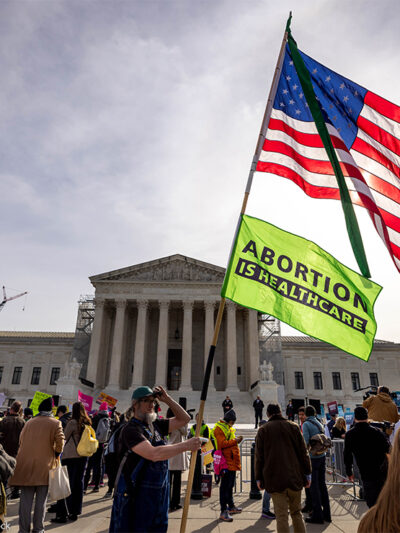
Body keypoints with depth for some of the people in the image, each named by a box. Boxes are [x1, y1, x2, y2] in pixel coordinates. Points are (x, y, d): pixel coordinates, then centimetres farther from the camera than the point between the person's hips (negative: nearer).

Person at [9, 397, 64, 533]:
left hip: (26, 465, 3)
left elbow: (21, 441, 13)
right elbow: (60, 441, -14)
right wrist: (56, 454, 3)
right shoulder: (55, 423, -4)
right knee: (41, 499, 10)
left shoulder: (29, 422, 8)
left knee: (25, 499, 10)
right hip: (44, 465, -2)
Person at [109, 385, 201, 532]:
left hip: (160, 492, 7)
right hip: (136, 494, -7)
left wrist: (167, 399, -2)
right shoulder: (131, 429, -19)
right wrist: (186, 445, -28)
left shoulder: (156, 425, 5)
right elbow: (154, 454, -31)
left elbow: (184, 419, 9)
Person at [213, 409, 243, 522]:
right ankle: (223, 511, 0)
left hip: (232, 461, 10)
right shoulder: (219, 428, -13)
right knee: (225, 486, -5)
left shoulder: (229, 428, 18)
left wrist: (236, 440, 11)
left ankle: (231, 507, 32)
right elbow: (223, 444, -21)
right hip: (226, 462, -10)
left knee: (230, 485, 20)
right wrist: (235, 441, -19)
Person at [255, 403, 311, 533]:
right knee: (296, 512, 18)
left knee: (281, 515, 5)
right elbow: (303, 452, 3)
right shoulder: (293, 426, 3)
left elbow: (258, 456, 0)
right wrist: (307, 473, 10)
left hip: (274, 479, -2)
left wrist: (258, 478, 6)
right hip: (294, 477, 2)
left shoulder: (263, 430, 0)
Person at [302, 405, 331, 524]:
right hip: (322, 456, 7)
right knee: (322, 484, 16)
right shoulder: (320, 424, 9)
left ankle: (317, 515, 8)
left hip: (313, 457, -6)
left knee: (314, 486, 2)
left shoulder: (306, 424, -11)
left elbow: (305, 441, -18)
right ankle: (326, 514, 24)